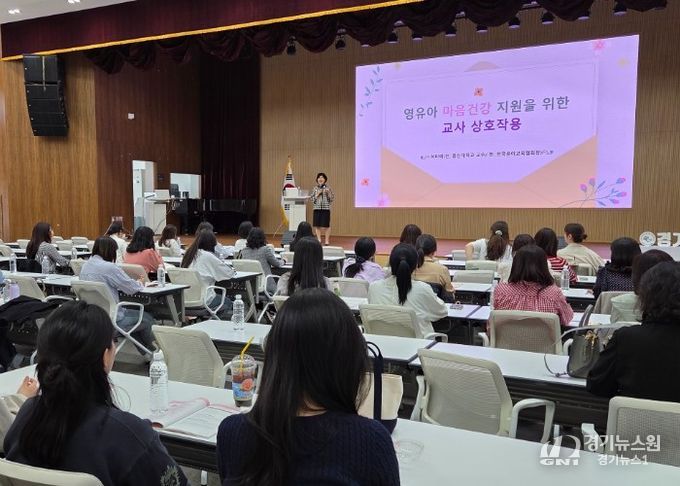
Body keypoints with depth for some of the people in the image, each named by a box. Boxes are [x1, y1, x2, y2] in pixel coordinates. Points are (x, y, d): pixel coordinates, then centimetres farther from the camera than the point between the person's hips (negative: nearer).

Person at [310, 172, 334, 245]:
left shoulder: (328, 188, 2)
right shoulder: (315, 188, 8)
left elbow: (332, 198, 1)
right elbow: (312, 199, 6)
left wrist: (328, 193, -14)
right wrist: (317, 194, -8)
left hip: (326, 208, -2)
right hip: (317, 208, 2)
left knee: (326, 225, -3)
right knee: (317, 225, 3)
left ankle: (326, 240, 9)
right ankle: (319, 240, 15)